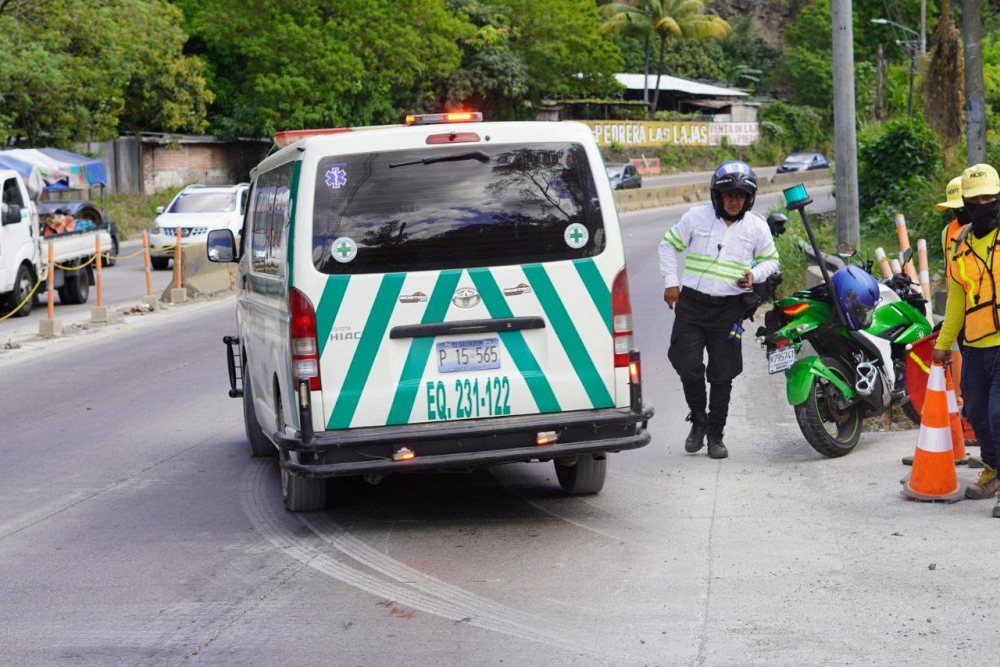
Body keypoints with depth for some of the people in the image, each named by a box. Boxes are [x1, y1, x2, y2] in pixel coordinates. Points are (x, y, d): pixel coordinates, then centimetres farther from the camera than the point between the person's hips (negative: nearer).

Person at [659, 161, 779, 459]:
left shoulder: (757, 227, 4)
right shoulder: (696, 217, 0)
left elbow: (770, 259, 17)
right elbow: (669, 244, 10)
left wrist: (754, 275, -5)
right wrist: (670, 282, 3)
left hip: (729, 309, 1)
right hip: (691, 304, 0)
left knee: (722, 376, 3)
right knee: (688, 367, -7)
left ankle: (715, 434, 16)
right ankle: (698, 420, 17)